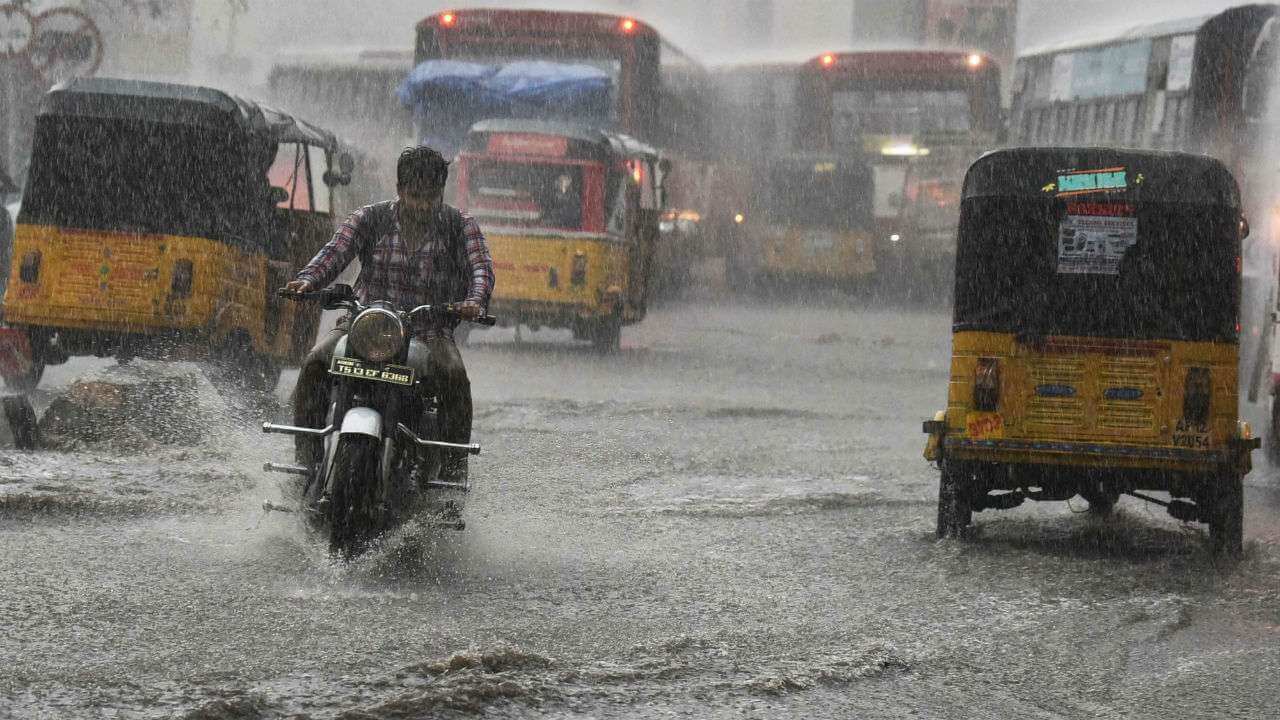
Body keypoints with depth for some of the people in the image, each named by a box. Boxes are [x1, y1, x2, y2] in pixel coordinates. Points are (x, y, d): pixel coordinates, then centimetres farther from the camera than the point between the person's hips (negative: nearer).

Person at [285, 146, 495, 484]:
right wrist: (308, 279, -29)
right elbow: (336, 251, -7)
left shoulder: (459, 225, 5)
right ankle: (307, 454, -11)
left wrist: (475, 300, -33)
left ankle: (455, 466, -17)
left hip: (429, 329, -1)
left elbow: (480, 266, -9)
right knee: (315, 364, -23)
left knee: (453, 374, -31)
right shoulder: (370, 218, 6)